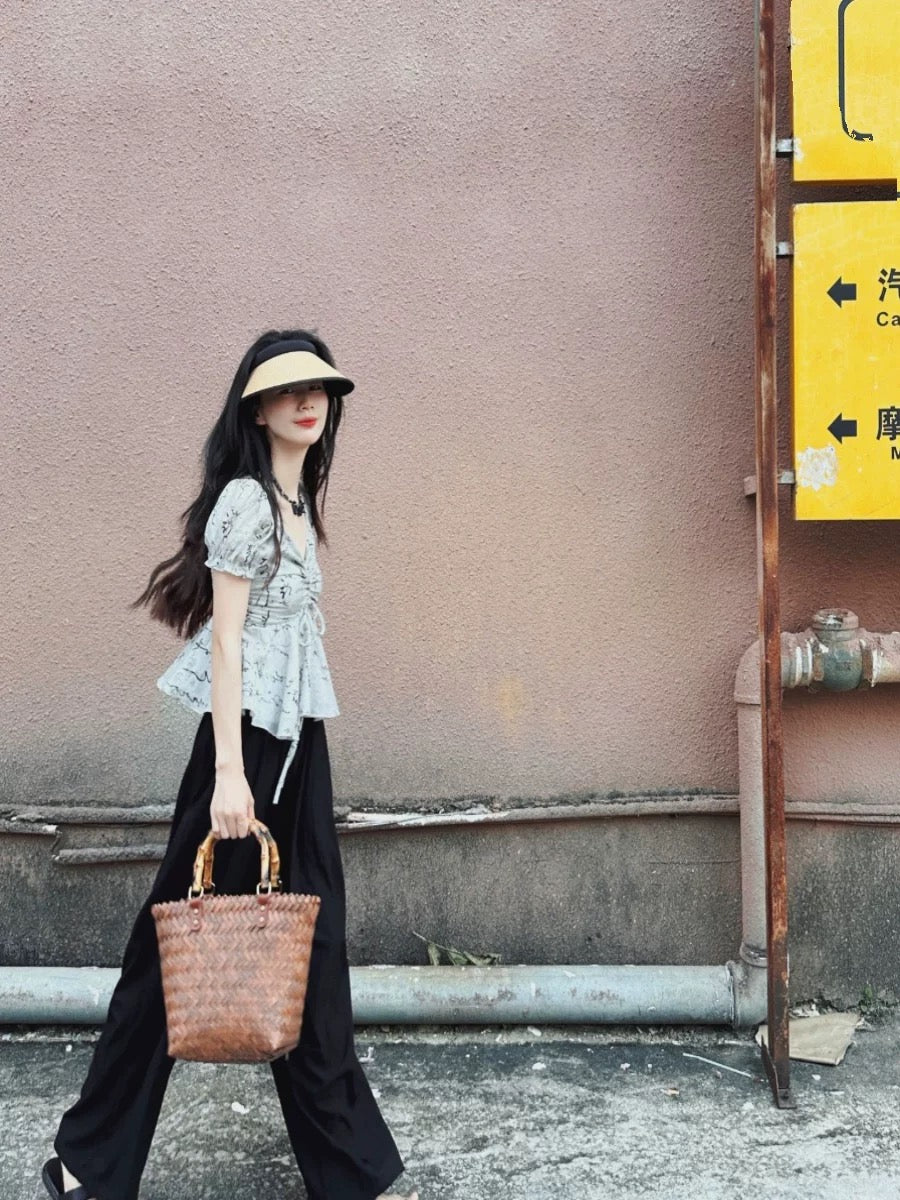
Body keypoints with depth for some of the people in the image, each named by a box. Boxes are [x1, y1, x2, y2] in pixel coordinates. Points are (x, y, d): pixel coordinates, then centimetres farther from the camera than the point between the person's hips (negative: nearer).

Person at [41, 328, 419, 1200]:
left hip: (297, 738, 8)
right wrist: (228, 771, -21)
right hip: (247, 738, -8)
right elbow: (224, 640, -17)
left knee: (312, 941, 11)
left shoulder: (300, 498, 14)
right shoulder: (243, 501, -12)